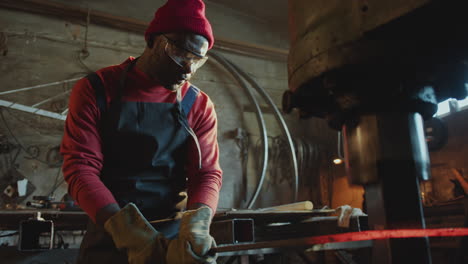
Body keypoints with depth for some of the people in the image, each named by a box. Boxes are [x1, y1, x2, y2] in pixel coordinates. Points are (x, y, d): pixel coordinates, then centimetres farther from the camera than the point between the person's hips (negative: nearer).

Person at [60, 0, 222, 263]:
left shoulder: (199, 105, -1)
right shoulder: (96, 90, -6)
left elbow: (207, 172, -5)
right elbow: (80, 166, -12)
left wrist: (197, 223, -26)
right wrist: (126, 231, -26)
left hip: (175, 236, 2)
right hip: (110, 235, -1)